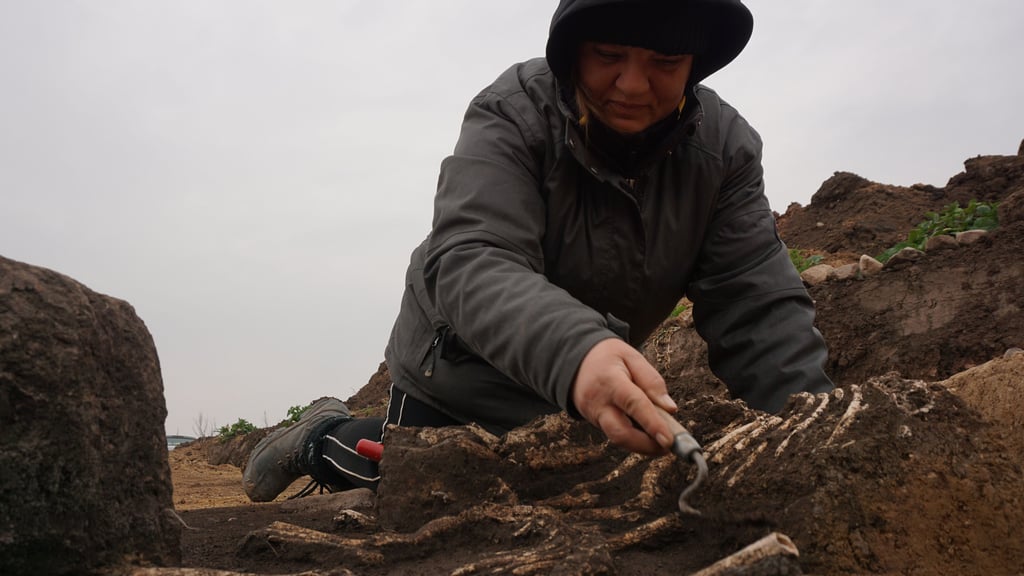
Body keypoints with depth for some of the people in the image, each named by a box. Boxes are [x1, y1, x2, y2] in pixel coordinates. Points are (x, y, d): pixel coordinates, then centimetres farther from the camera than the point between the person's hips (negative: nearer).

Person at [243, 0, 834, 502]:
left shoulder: (725, 146, -17)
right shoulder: (513, 115, -26)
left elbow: (755, 302, -21)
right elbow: (469, 264, -39)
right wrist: (573, 351, -58)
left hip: (578, 391, 5)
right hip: (455, 385, -4)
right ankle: (326, 437, 32)